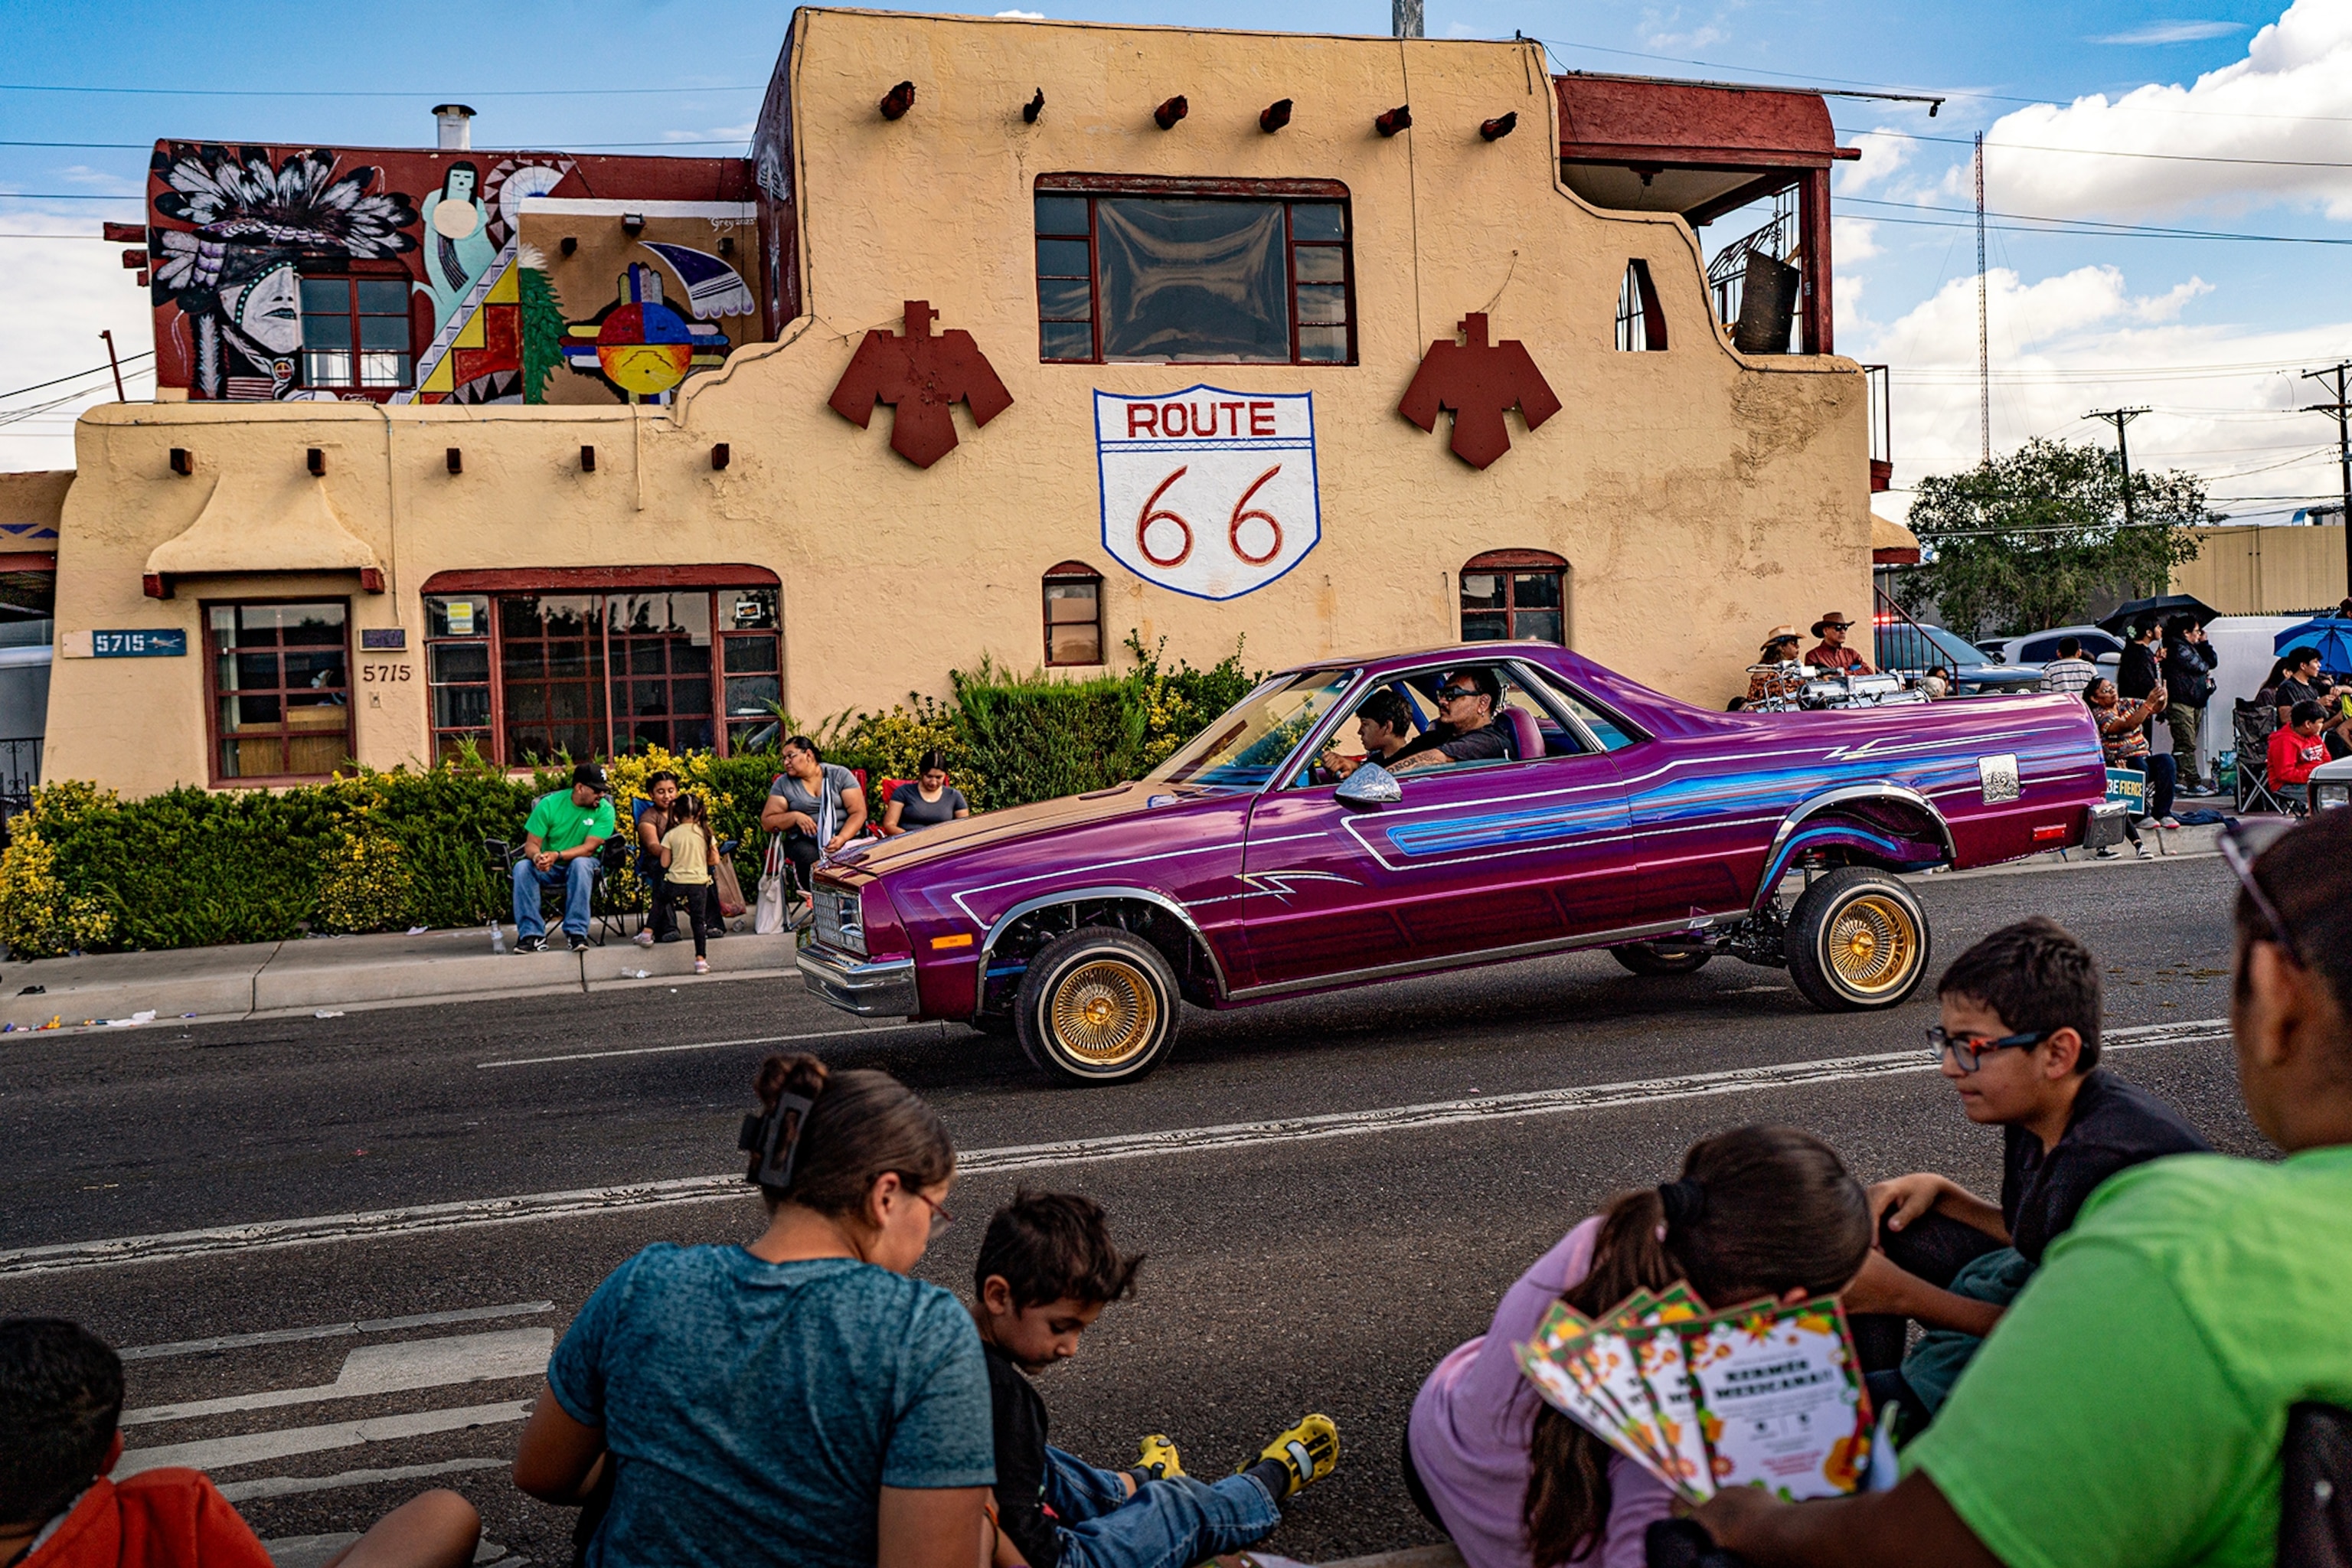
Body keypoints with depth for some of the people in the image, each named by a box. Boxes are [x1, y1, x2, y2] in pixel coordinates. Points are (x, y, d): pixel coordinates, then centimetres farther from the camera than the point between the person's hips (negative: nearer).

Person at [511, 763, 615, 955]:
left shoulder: (604, 810, -11)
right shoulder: (549, 804, -7)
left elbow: (589, 848, -19)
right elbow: (531, 844, -8)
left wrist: (557, 855, -35)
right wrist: (537, 856, -33)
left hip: (582, 865, -2)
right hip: (549, 869, 2)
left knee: (580, 863, -36)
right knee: (522, 867, -28)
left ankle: (577, 932, -36)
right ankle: (531, 933, -27)